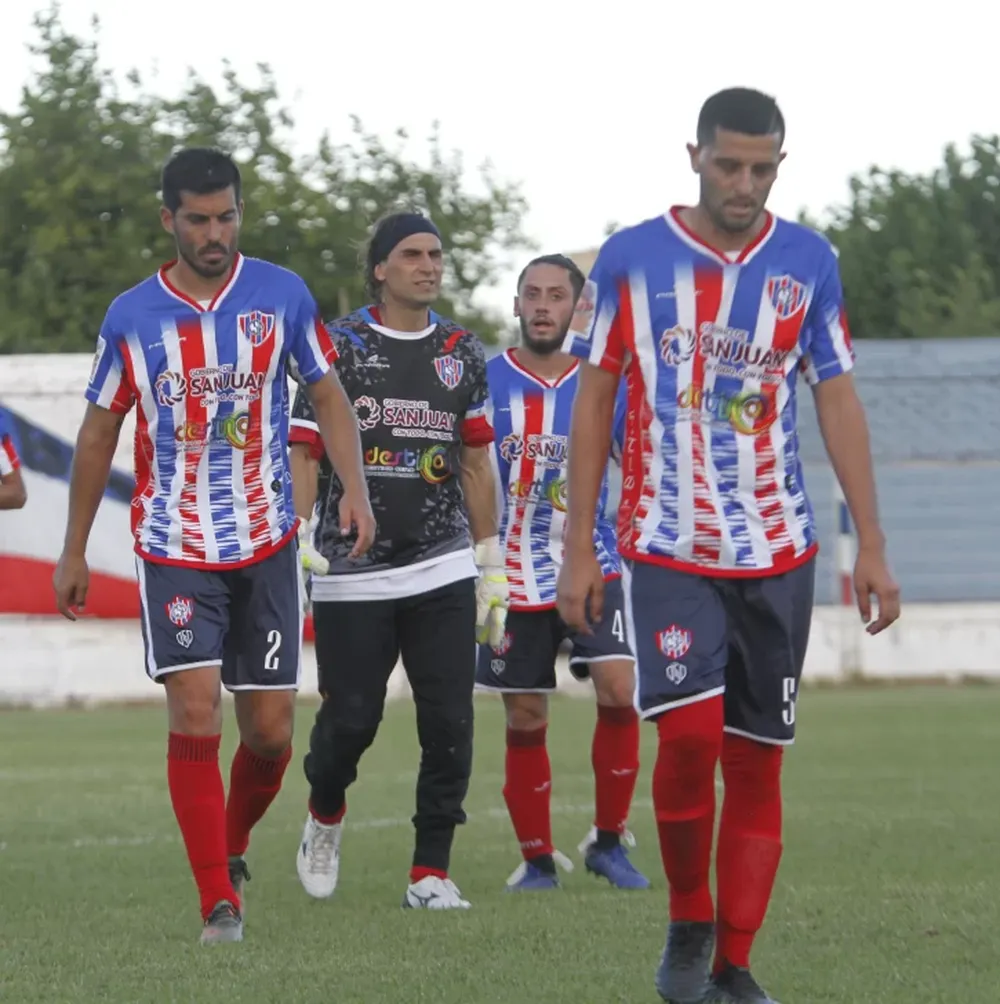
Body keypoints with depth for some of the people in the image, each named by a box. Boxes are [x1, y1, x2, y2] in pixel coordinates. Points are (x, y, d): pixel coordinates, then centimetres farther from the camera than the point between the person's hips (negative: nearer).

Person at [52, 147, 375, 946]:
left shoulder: (282, 295, 0)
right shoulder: (131, 318, 0)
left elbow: (329, 398, 7)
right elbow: (98, 434, 9)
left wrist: (355, 488, -10)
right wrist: (73, 553, 11)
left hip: (267, 547, 1)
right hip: (175, 548, -1)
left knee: (270, 727, 3)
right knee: (195, 712, -14)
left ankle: (233, 843, 32)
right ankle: (220, 902, -10)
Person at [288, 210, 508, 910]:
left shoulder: (463, 353, 11)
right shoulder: (339, 347, 0)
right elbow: (304, 453, -2)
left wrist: (492, 565, 14)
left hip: (442, 570, 3)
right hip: (351, 574, -3)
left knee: (450, 722, -5)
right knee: (351, 718, 0)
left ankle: (431, 873, 3)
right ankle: (325, 814, 32)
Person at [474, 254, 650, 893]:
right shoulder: (484, 383, -1)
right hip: (514, 576, 0)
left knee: (618, 689, -17)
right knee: (525, 721, 3)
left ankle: (608, 840, -2)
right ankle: (537, 858, 18)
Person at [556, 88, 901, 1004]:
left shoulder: (808, 262, 4)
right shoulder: (631, 259, -1)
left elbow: (838, 402, 7)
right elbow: (594, 403, 3)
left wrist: (871, 544, 3)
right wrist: (579, 550, 0)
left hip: (777, 550, 2)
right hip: (667, 546, -2)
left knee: (757, 760, 3)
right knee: (689, 731, -18)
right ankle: (689, 923, 4)